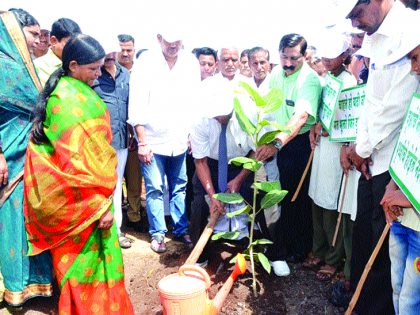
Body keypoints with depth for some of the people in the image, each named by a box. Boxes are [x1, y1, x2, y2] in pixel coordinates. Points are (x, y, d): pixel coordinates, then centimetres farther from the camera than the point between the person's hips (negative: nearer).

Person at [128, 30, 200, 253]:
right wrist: (142, 142, -10)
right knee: (154, 188, 3)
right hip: (153, 140, -3)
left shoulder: (190, 63, 4)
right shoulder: (146, 62, -6)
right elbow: (137, 107, -8)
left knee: (180, 187, 11)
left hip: (180, 140, 3)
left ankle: (181, 229, 25)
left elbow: (195, 102, 9)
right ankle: (157, 233, 19)